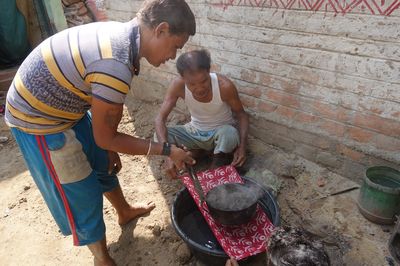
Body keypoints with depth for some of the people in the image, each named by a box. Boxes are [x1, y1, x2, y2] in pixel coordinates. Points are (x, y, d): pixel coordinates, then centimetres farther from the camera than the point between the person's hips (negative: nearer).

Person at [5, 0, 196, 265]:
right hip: (38, 118, -8)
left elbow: (113, 108, 2)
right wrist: (166, 150, -16)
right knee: (81, 194, 5)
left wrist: (111, 149, 10)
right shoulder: (115, 66, -36)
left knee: (102, 162, 23)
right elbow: (105, 138, -23)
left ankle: (125, 211, 50)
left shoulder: (121, 34, -7)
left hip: (67, 107, 9)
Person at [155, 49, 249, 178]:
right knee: (159, 136, -22)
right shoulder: (178, 85, -24)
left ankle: (216, 167, -8)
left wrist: (242, 146, -28)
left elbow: (241, 114, -13)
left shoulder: (224, 85, -28)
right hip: (195, 131, 2)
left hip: (221, 131, -2)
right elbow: (160, 119, -24)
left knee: (229, 134, -38)